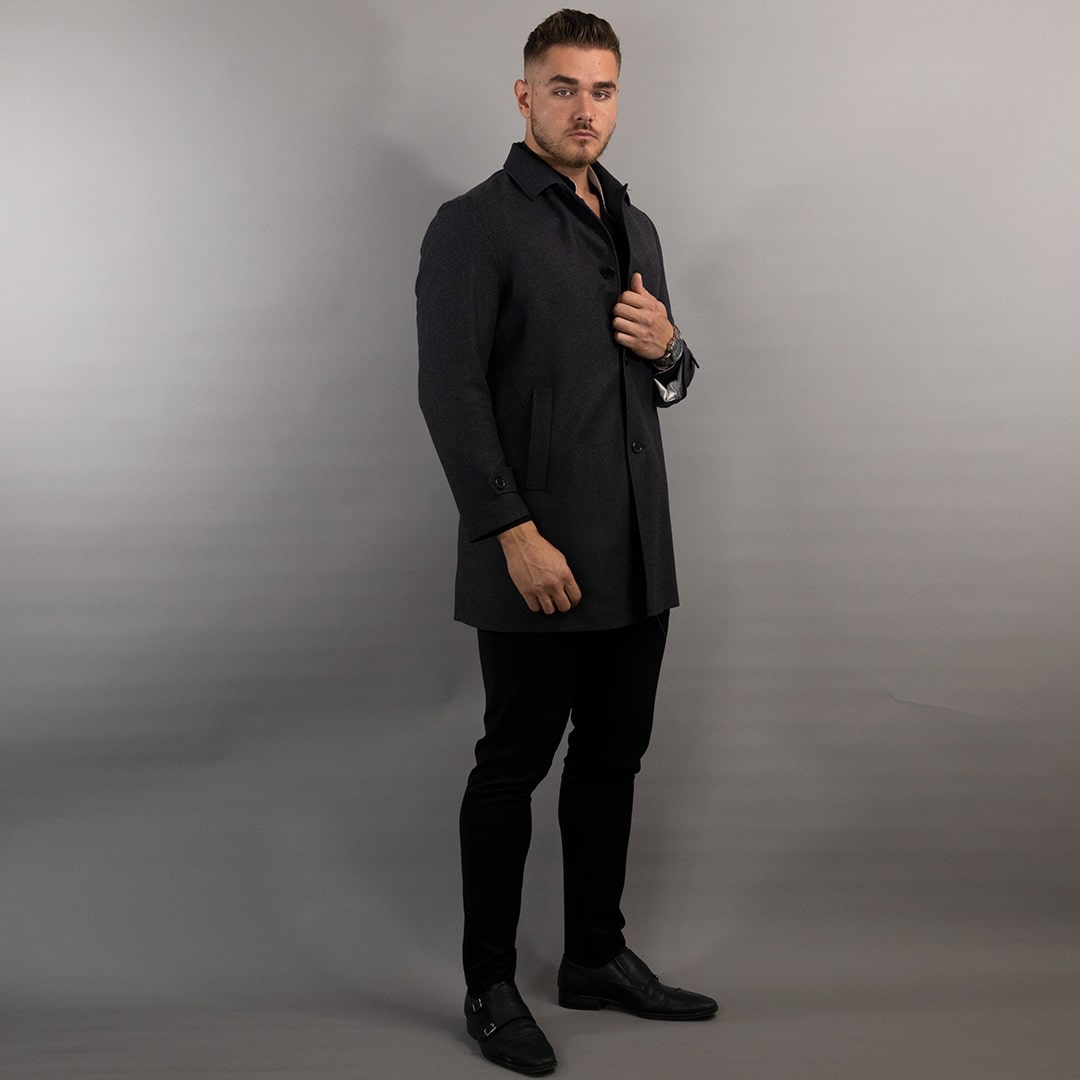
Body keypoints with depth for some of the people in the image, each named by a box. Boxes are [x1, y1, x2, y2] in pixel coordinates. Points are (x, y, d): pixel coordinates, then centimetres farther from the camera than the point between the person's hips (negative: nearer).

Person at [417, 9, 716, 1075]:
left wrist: (668, 348, 0)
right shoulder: (474, 226, -7)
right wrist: (514, 534, -21)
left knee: (613, 757, 14)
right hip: (539, 556, -7)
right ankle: (490, 989, 15)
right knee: (512, 768, 3)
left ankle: (595, 957, 28)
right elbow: (450, 392, -14)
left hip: (638, 556, 7)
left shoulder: (634, 226, 16)